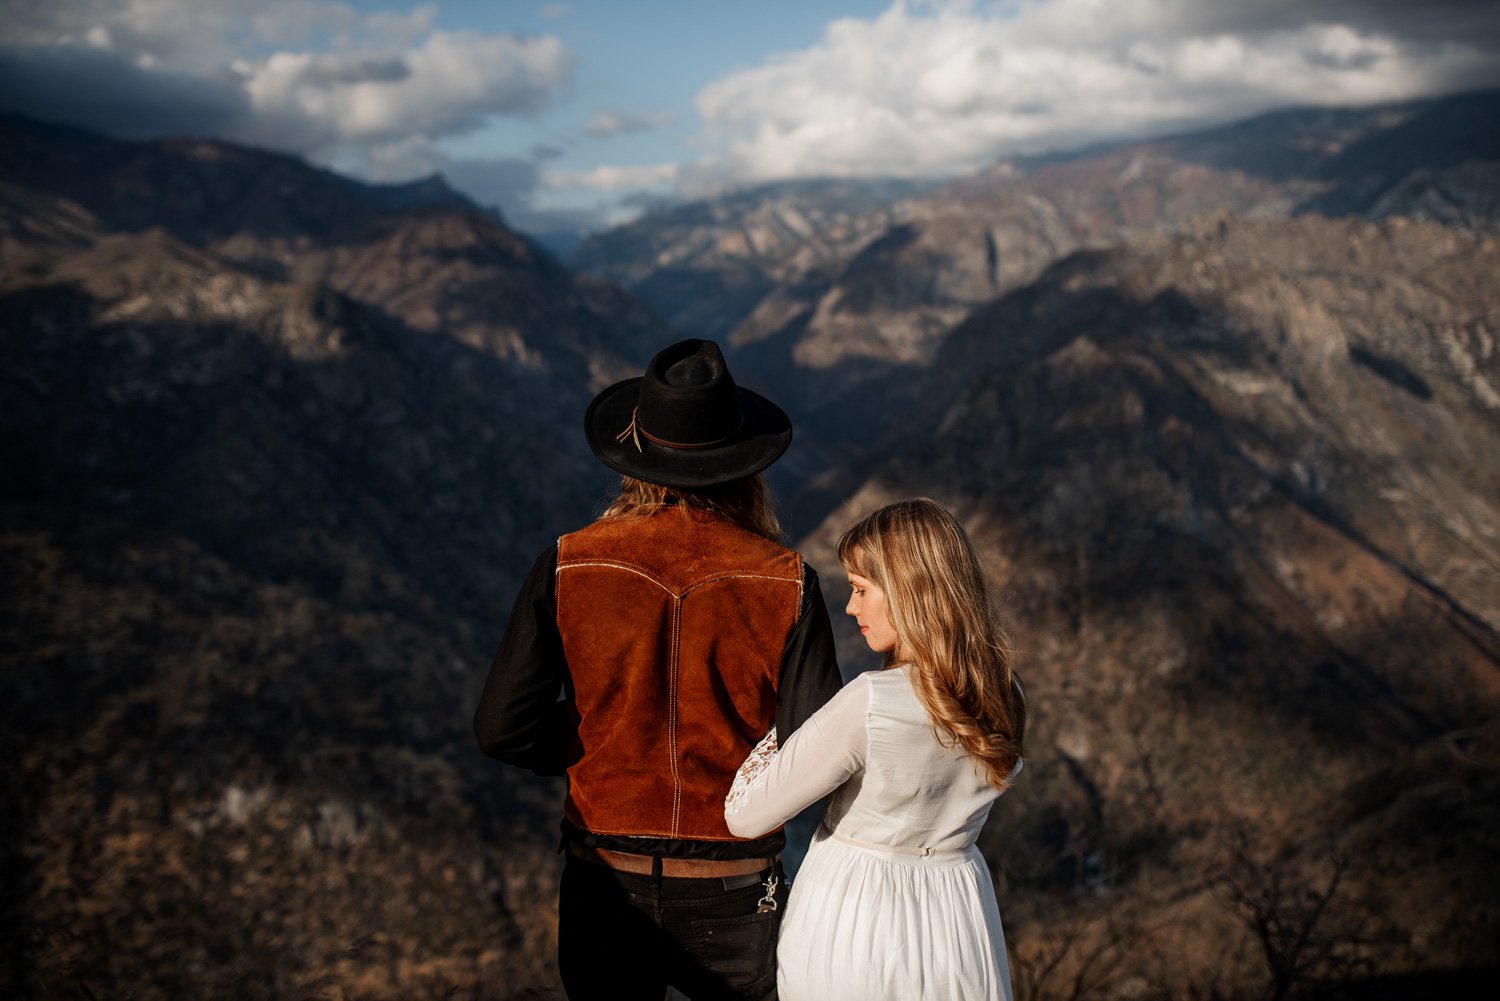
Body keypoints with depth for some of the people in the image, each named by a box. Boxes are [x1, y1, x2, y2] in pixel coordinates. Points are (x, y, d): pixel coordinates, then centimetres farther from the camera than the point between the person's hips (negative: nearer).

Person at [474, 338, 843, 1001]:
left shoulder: (566, 567, -10)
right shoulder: (785, 583, -13)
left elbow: (502, 729, -9)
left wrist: (597, 751, 7)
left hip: (605, 880, 1)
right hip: (734, 894, -1)